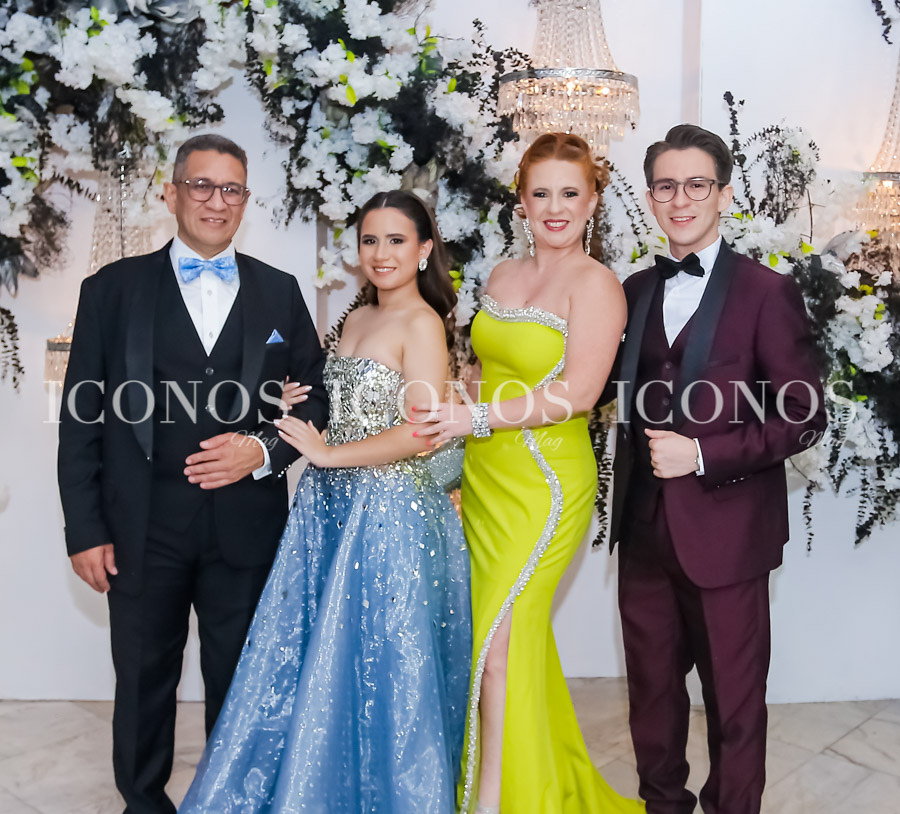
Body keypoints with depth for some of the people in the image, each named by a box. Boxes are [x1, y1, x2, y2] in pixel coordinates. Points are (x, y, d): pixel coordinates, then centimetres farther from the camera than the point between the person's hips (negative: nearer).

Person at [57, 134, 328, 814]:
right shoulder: (114, 289, 3)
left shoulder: (279, 292, 7)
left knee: (239, 682, 14)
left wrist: (265, 449, -11)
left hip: (246, 523, 1)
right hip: (144, 526, -1)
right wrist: (86, 530, -4)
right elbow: (82, 418, 1)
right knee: (143, 681, 13)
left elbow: (315, 400, 8)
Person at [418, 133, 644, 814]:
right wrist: (459, 458, 11)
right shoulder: (503, 277, 11)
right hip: (485, 478, 7)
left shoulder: (596, 283, -9)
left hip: (545, 485, -6)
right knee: (517, 634, 13)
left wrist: (479, 416, -19)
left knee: (498, 643, -2)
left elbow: (578, 393, -17)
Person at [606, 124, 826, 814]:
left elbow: (805, 416, -10)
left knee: (734, 698, 10)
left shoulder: (767, 292, -7)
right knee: (651, 686, 18)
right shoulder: (635, 291, 9)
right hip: (645, 528, 5)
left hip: (725, 530, -4)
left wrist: (704, 455, -17)